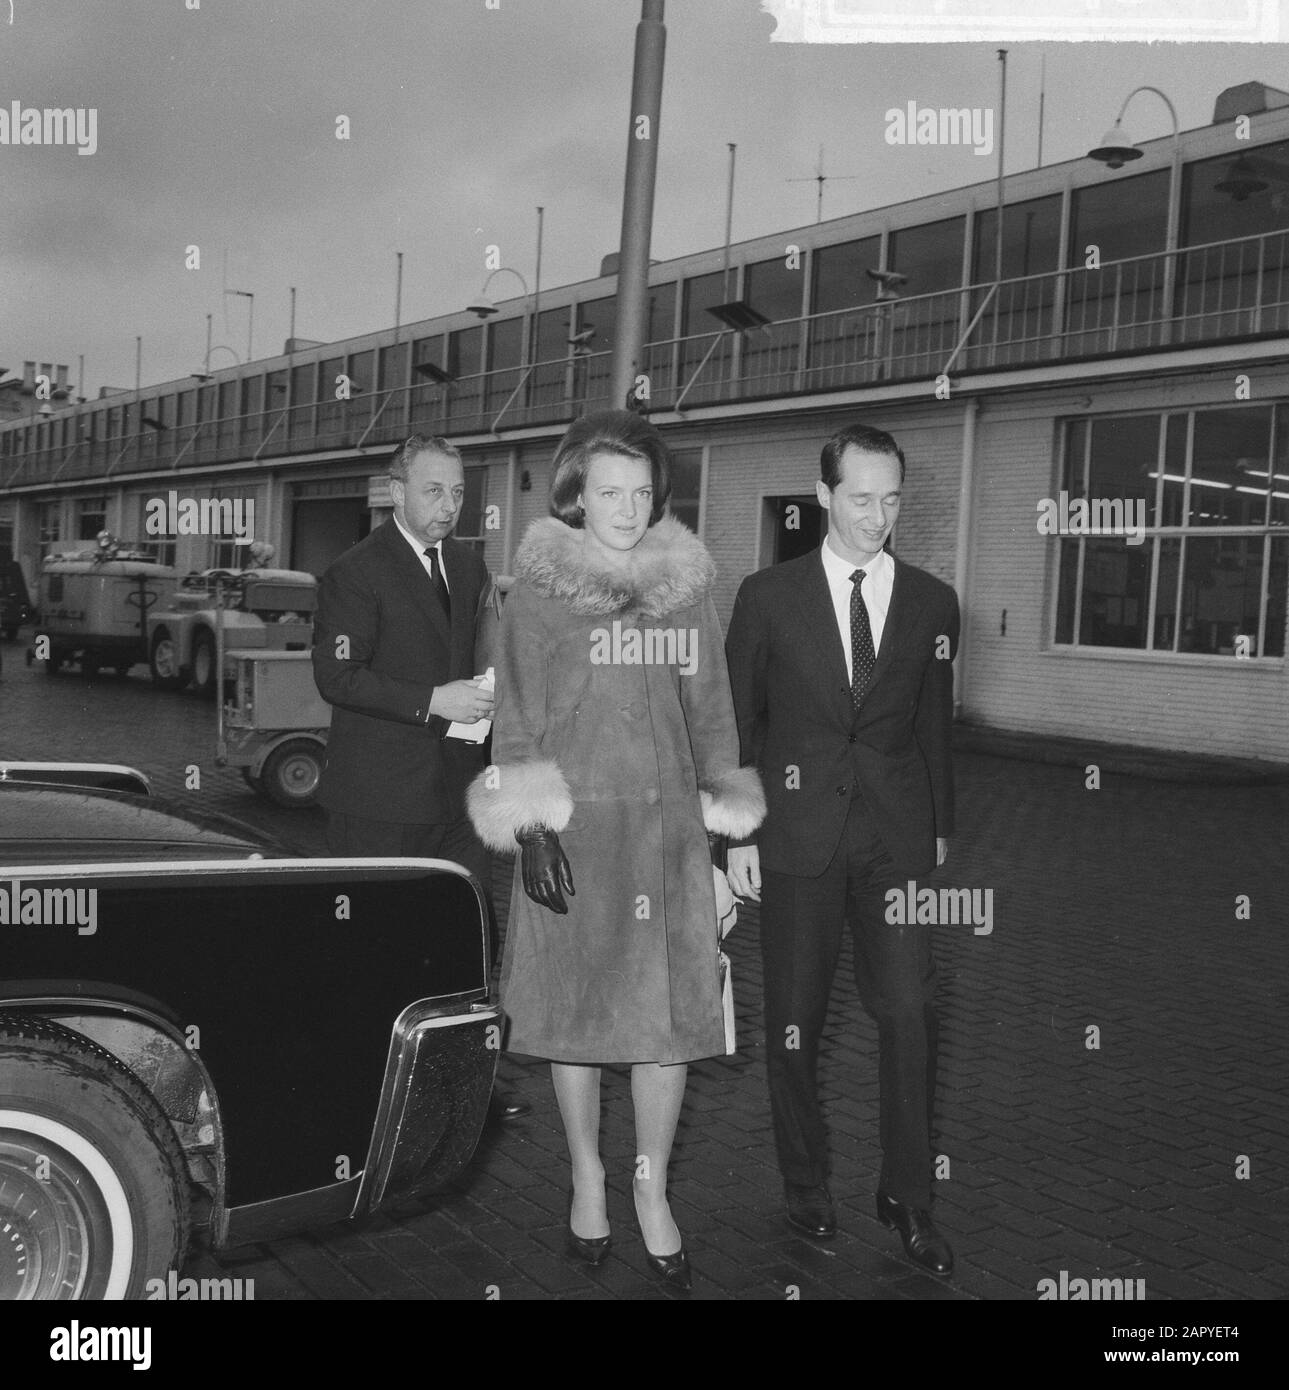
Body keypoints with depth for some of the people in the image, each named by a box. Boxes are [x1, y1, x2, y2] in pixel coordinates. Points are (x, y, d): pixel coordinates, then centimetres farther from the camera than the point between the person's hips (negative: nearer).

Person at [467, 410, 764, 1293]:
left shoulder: (687, 582, 6)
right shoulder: (540, 586, -1)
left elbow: (711, 712, 10)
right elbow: (517, 716, 0)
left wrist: (731, 818, 8)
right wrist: (528, 827, -6)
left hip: (668, 823, 2)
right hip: (574, 824, -2)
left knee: (672, 1014, 2)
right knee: (575, 1008, 8)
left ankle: (653, 1192, 21)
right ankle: (588, 1179, 28)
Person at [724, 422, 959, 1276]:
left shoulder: (932, 602, 5)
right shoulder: (769, 596, 0)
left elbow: (935, 725, 12)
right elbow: (736, 720, 3)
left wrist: (940, 828, 11)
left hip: (899, 835, 1)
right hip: (799, 833, -1)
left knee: (910, 1010, -4)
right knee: (796, 1016, 7)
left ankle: (909, 1196, 13)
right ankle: (806, 1183, 25)